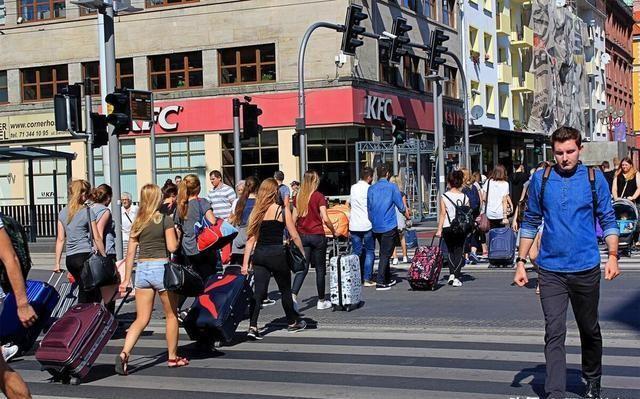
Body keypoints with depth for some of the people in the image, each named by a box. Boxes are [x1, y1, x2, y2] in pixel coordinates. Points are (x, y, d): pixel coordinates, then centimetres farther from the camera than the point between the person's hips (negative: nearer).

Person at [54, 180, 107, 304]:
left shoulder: (62, 213, 10)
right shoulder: (88, 212, -4)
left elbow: (60, 239, 10)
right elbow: (97, 238, -3)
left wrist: (57, 263, 13)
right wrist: (104, 257, 6)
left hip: (70, 259, 6)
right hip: (86, 255, -6)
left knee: (84, 291, 17)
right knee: (95, 294, -2)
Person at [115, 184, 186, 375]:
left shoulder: (137, 223, 8)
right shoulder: (165, 220, -6)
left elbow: (131, 253, 7)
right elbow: (172, 247, -13)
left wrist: (127, 279, 11)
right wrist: (177, 235, 7)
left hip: (142, 269, 4)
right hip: (161, 267, -4)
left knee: (141, 319, 6)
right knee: (171, 315, 13)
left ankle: (124, 354, -13)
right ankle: (172, 357, 21)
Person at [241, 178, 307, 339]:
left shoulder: (256, 212, 5)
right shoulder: (283, 211, -4)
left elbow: (251, 238, 3)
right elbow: (294, 236, -4)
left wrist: (245, 263, 4)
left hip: (259, 255, 3)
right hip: (277, 253, -3)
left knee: (259, 291, 2)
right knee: (285, 289, 15)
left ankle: (252, 327, -11)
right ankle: (292, 322, 31)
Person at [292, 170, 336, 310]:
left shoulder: (299, 197, 5)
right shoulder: (319, 196, -9)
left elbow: (294, 218, 7)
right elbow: (325, 218, -15)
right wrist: (333, 231, -1)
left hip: (302, 235, 4)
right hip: (317, 236, -4)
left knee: (303, 268, 4)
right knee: (320, 269, 8)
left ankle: (293, 295, -17)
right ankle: (321, 301, 16)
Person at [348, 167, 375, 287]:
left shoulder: (353, 188, 9)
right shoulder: (369, 189, -7)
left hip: (354, 226, 4)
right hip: (367, 225, -4)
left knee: (356, 252, 8)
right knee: (369, 252, 5)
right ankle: (367, 279, 1)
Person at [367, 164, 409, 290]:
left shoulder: (371, 189, 5)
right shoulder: (392, 187, -7)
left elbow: (369, 208, 11)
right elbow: (401, 206, -5)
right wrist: (408, 216, 14)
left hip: (376, 227, 5)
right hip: (389, 226, -5)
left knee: (384, 253, 18)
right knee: (385, 254, -3)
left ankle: (387, 279, 25)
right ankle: (380, 282, -8)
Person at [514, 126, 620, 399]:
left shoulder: (594, 179, -1)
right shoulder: (540, 179, 1)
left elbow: (608, 220, 4)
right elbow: (530, 223, 9)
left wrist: (613, 256, -9)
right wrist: (521, 261, 5)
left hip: (586, 269, 0)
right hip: (550, 270, 0)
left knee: (590, 330, 16)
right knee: (554, 333, -7)